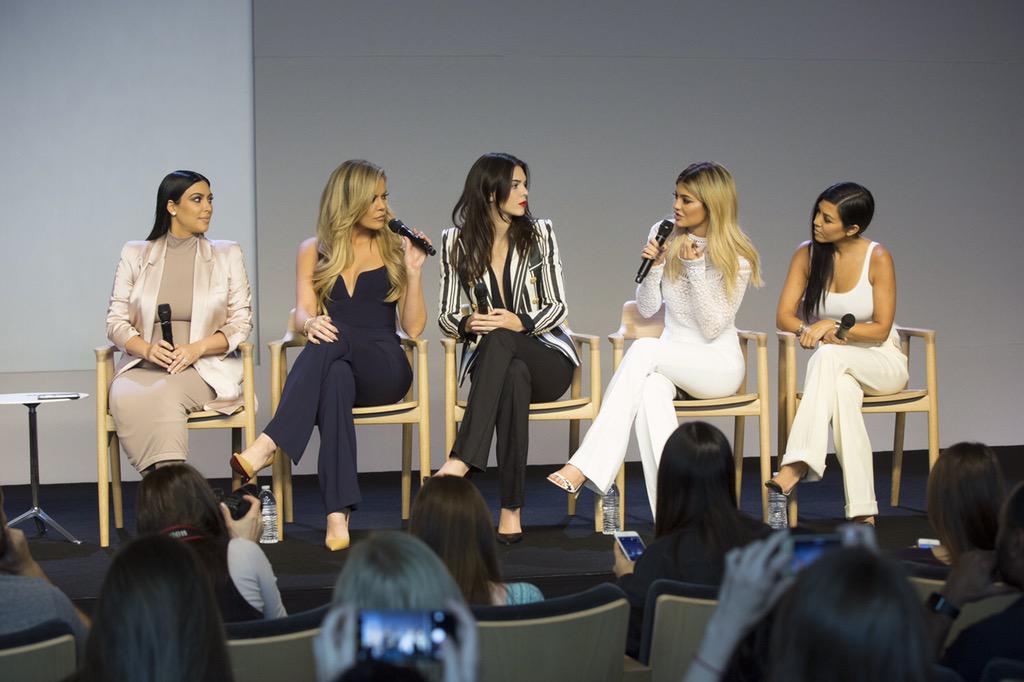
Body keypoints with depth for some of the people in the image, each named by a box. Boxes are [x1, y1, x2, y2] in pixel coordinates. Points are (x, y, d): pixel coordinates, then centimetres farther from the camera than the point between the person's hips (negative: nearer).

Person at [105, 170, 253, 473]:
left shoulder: (227, 255, 13)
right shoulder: (135, 254, 13)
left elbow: (241, 322, 7)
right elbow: (116, 321, 8)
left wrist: (197, 348, -12)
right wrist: (147, 349, -14)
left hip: (205, 368, -1)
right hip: (142, 365, 1)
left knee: (164, 394, -35)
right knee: (126, 398, -35)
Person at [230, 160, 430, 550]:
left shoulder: (396, 249, 12)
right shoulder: (314, 251, 15)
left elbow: (413, 327, 6)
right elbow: (303, 314, 2)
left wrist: (413, 272, -7)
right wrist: (310, 323, -23)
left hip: (384, 369, 0)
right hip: (335, 365, 0)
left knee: (335, 338, -35)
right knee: (336, 379, -40)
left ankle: (270, 444, -46)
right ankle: (338, 514, -52)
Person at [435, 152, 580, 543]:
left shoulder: (539, 234, 4)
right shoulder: (456, 242, 5)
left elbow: (557, 306, 1)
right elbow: (446, 316, 6)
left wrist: (520, 323, -20)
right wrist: (467, 325, -18)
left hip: (547, 357, 0)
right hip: (489, 361, 0)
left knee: (499, 339, -37)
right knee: (515, 377, -39)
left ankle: (461, 462, -48)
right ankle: (511, 511, -44)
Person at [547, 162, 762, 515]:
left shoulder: (738, 258, -8)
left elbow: (712, 328, -13)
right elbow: (647, 308, 7)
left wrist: (695, 267, -21)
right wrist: (655, 265, -12)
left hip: (718, 363, -3)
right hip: (672, 359, 4)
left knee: (643, 350, -33)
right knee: (651, 390, -36)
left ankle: (587, 464, -38)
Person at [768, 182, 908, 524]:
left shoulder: (877, 258, -11)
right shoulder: (807, 254, -1)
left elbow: (880, 329, -11)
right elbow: (784, 316, -3)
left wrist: (833, 326, -24)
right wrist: (816, 330, -23)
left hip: (881, 363, -2)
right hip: (836, 367, 2)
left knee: (828, 356, -37)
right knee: (842, 391, -37)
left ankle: (795, 467, -47)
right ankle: (862, 512, -43)